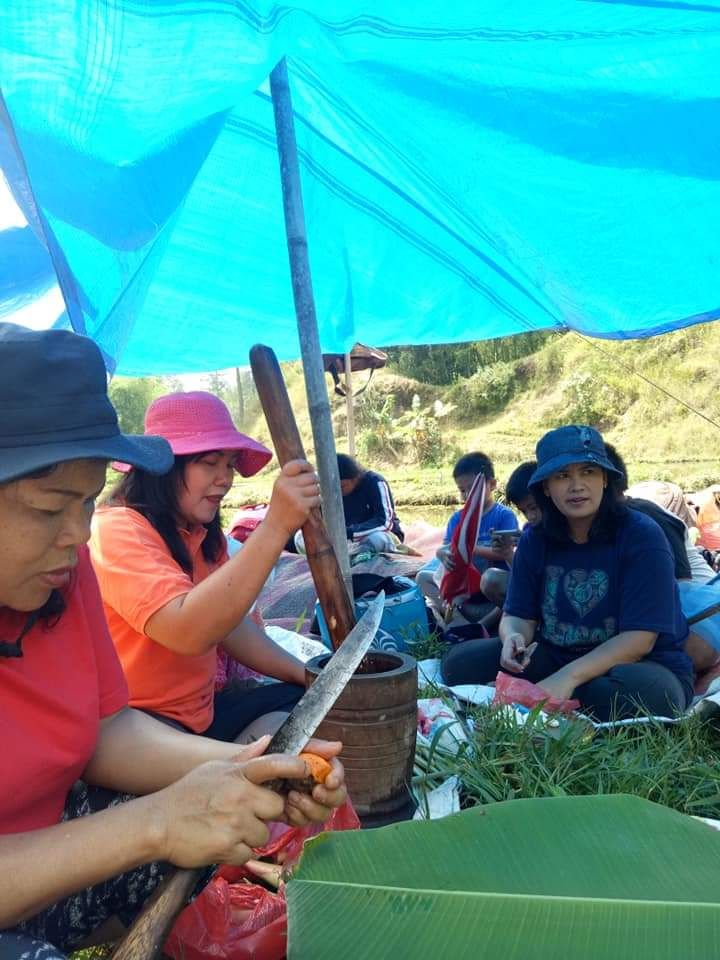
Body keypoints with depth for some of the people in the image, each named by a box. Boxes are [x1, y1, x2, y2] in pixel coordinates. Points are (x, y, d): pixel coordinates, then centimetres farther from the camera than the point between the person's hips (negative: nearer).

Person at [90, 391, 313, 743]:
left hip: (201, 711, 9)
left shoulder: (204, 534, 8)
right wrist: (275, 525, -35)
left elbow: (228, 625, 11)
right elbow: (188, 632, -32)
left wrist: (307, 676, -1)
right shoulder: (116, 530, -19)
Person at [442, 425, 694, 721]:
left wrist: (568, 676, -31)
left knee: (642, 688, -39)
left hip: (639, 664, -3)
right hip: (556, 658, 4)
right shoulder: (535, 539, -1)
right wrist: (513, 638, -25)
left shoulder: (641, 536, -15)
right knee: (461, 661, -12)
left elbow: (639, 638, -20)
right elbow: (518, 616, 0)